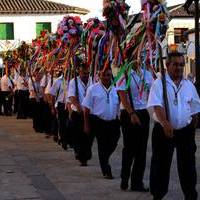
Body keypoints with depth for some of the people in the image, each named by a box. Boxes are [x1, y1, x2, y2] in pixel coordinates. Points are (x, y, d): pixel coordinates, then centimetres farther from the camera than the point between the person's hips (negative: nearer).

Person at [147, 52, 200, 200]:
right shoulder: (159, 84, -5)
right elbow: (157, 106, -19)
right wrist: (165, 123, -32)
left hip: (185, 131, 4)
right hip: (164, 131, -4)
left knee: (188, 165, 8)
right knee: (161, 165, 3)